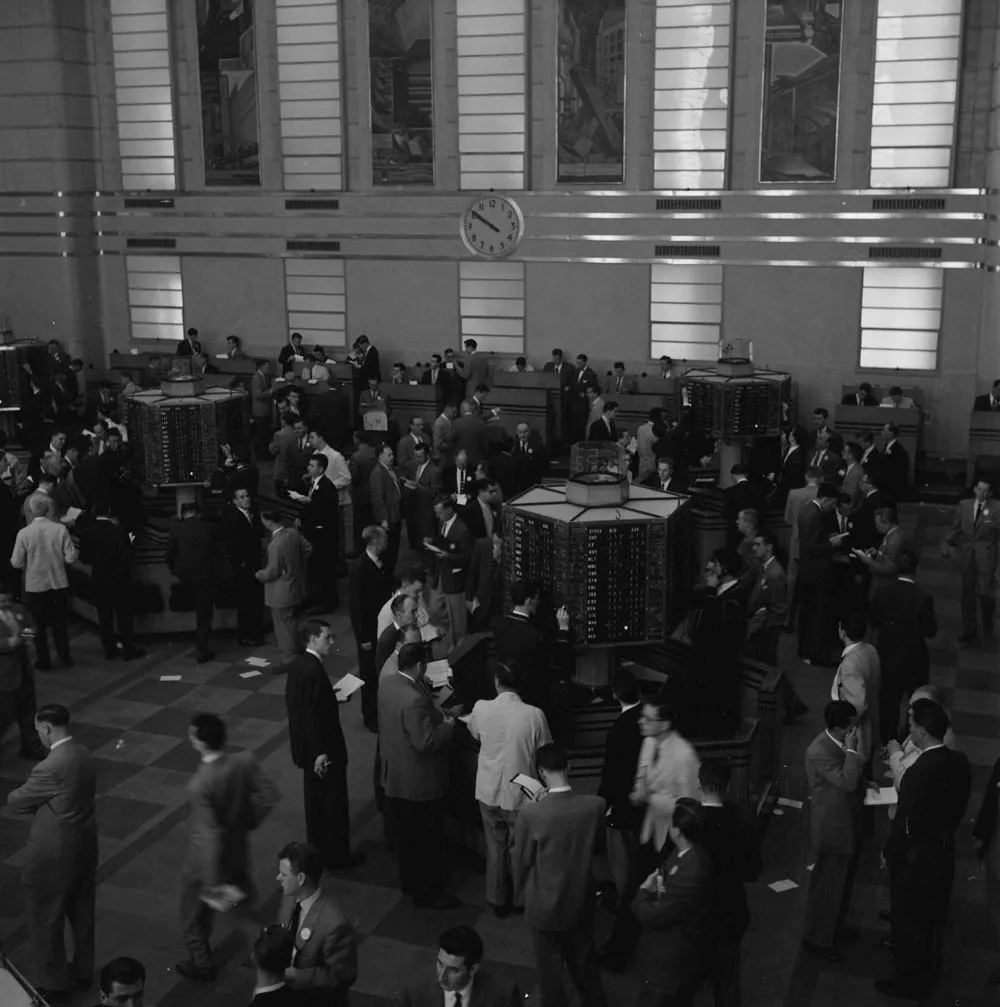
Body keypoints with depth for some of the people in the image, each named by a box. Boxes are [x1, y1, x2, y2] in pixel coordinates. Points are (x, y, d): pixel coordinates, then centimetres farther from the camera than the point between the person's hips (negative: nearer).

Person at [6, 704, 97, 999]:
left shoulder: (50, 768, -28)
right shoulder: (85, 756, -1)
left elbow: (16, 803, -14)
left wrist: (14, 793, 6)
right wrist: (35, 797, -1)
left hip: (54, 857, -8)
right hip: (84, 848, 8)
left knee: (45, 924, 12)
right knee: (82, 914, 22)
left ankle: (54, 985, 26)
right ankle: (83, 972, 38)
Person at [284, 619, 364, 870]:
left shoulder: (297, 665, 3)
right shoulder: (314, 670, -25)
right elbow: (313, 715, -26)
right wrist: (321, 752, -23)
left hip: (305, 747, 9)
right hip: (324, 750, -9)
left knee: (315, 799, 21)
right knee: (334, 802, 5)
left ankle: (317, 849, 34)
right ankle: (336, 856, 16)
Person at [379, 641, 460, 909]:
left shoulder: (386, 685, -3)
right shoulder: (415, 700, -33)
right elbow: (426, 741, -31)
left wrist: (437, 715, 8)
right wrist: (448, 725, -14)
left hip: (395, 778, 9)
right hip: (420, 783, -9)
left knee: (407, 834, 25)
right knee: (428, 840, 9)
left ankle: (408, 882, 41)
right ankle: (428, 894, 23)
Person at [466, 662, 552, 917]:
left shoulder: (481, 709, -14)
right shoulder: (534, 715, -20)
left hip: (488, 791, 2)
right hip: (520, 793, -2)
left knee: (495, 847, 18)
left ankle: (498, 901, 31)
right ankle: (519, 899, 32)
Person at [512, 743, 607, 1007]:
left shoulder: (531, 813, -27)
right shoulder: (596, 805, -18)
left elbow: (522, 860, -12)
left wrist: (521, 891, 9)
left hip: (545, 906, -3)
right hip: (581, 903, 3)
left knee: (549, 968, 19)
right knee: (585, 963, 25)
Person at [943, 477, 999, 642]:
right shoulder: (964, 505, 6)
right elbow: (955, 527, 9)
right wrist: (947, 543, -4)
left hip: (986, 558, -4)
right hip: (967, 556, 4)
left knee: (984, 592, -8)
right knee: (968, 593, 9)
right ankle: (969, 629, 21)